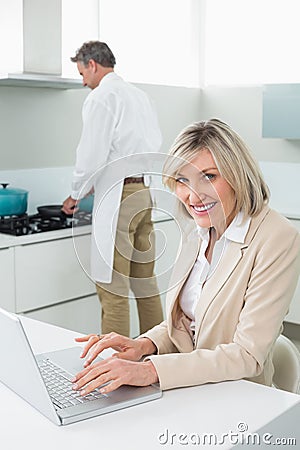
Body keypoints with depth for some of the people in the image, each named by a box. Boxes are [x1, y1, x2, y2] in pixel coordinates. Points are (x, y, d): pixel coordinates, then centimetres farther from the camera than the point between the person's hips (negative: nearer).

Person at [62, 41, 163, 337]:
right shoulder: (140, 95, 17)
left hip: (117, 198, -8)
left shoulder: (100, 97, -7)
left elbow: (92, 154, -13)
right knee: (145, 279, 13)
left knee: (112, 286, -4)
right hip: (144, 191, 9)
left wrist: (75, 195, 3)